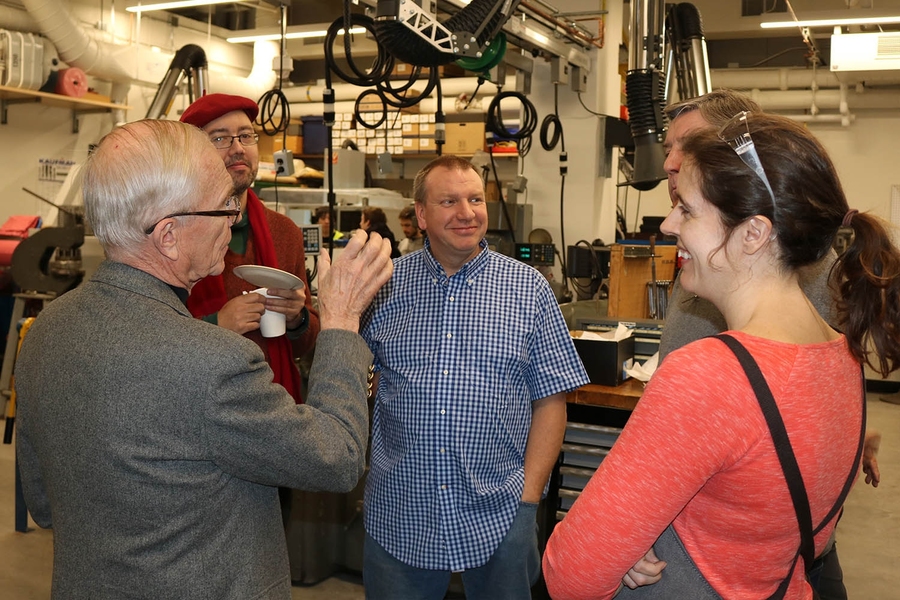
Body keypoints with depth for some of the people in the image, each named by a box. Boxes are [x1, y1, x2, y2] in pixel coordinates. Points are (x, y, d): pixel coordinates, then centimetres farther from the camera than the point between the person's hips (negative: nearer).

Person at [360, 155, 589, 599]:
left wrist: (528, 497, -6)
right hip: (399, 514, 1)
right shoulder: (385, 284, 1)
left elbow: (551, 399, -1)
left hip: (499, 516, 0)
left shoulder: (528, 288, -1)